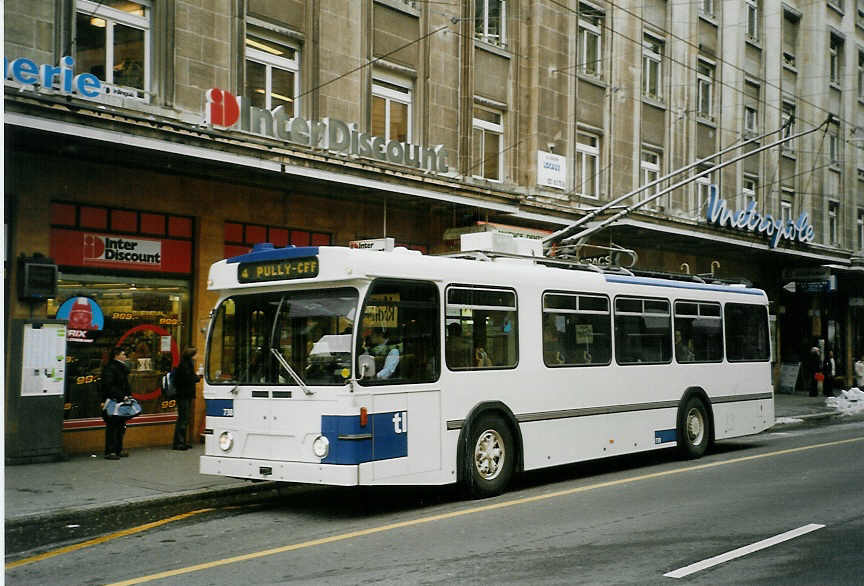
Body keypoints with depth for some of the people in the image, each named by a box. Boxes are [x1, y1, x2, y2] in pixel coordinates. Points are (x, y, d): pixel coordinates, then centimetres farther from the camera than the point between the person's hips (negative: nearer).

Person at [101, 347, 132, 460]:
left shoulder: (122, 368, 18)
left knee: (121, 426, 13)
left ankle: (118, 450, 21)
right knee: (112, 427, -8)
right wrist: (122, 396, -21)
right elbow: (109, 387, -20)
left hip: (121, 402, 10)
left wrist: (129, 395, 10)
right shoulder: (109, 368, -13)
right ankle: (109, 452, -5)